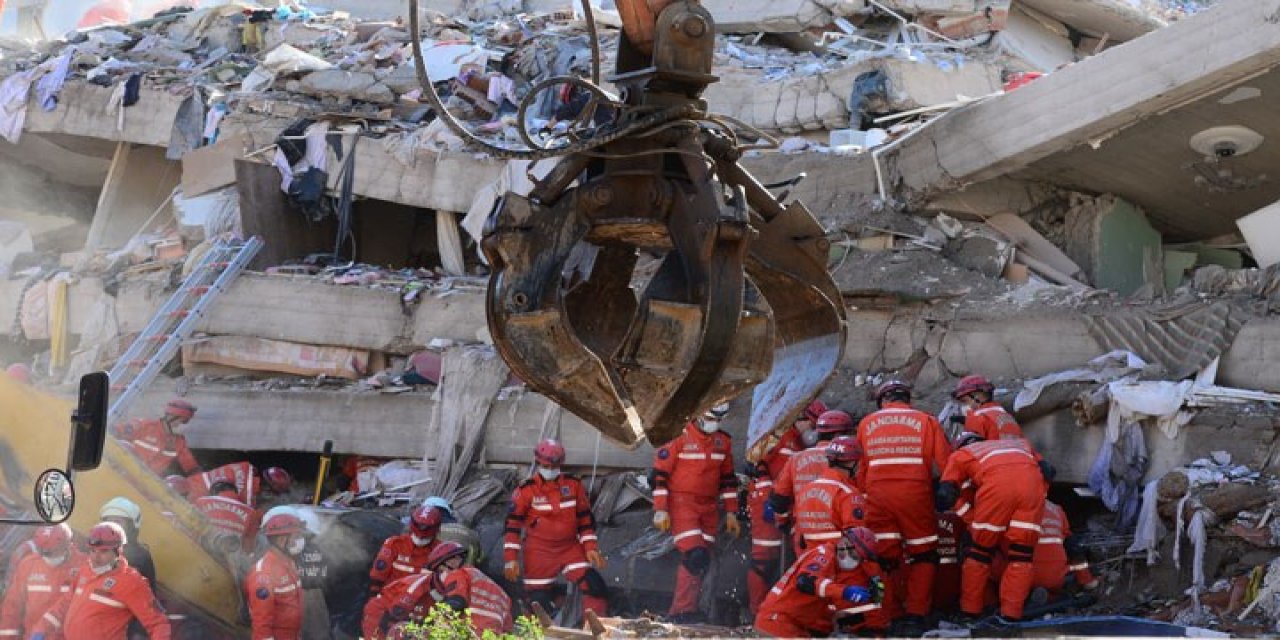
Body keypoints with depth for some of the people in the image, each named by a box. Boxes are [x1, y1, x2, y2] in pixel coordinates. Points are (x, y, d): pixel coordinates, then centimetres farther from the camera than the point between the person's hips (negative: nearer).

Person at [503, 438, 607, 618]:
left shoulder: (574, 485, 2)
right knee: (539, 602, -1)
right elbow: (512, 524, -5)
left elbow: (586, 518, 9)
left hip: (570, 548, 2)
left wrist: (591, 547, 0)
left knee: (596, 587, -13)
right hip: (538, 553, -2)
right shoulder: (526, 490, -7)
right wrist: (511, 558, -9)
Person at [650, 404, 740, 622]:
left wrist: (731, 512, 14)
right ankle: (683, 611, -14)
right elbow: (660, 474, -9)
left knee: (702, 563, 4)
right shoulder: (680, 438, -11)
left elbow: (728, 479, 17)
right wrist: (660, 510, -13)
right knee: (694, 556, -19)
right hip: (681, 504, -6)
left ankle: (684, 611, 10)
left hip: (708, 508, 6)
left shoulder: (723, 441, 8)